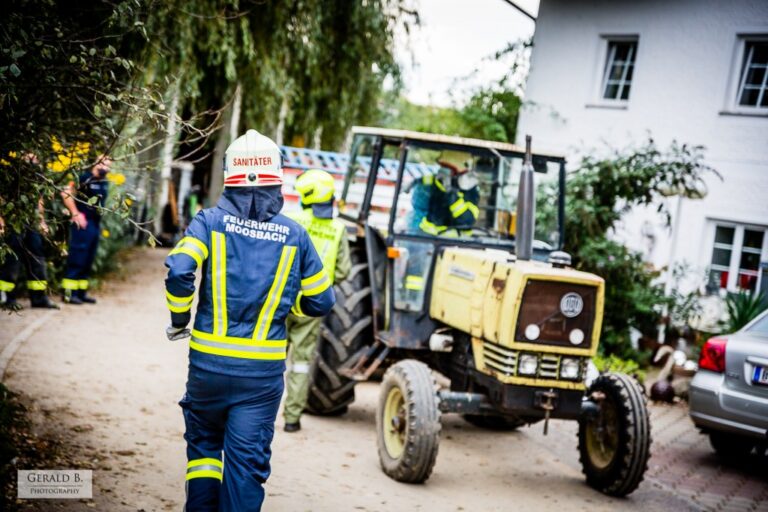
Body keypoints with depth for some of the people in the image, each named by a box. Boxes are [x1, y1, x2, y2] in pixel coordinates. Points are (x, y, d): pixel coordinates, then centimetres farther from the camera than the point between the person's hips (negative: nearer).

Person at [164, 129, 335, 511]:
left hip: (209, 362, 0)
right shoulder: (294, 234, 1)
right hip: (263, 369, 0)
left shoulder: (211, 221, -3)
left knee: (203, 446, 21)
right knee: (246, 463, 4)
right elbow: (321, 301, 6)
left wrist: (179, 319, -1)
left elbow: (179, 270, -18)